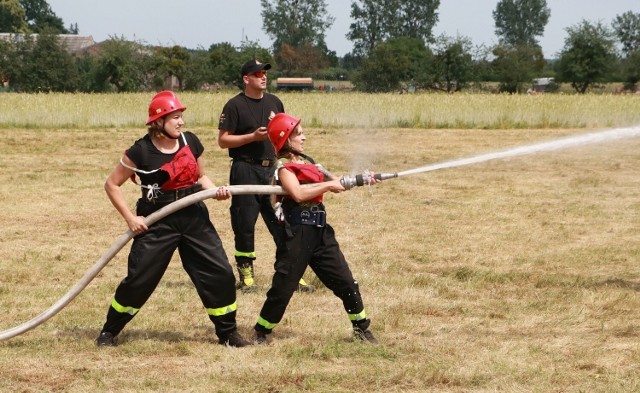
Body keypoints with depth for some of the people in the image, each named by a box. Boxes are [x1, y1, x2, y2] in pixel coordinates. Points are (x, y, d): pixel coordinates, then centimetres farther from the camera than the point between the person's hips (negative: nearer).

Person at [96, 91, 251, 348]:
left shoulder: (190, 142, 2)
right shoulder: (141, 151, -12)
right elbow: (112, 184, -4)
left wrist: (215, 190, -4)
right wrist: (130, 218, -10)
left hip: (194, 217, 4)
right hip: (157, 221, -4)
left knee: (220, 273, -1)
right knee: (139, 280, -3)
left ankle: (228, 333, 14)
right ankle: (109, 331, 17)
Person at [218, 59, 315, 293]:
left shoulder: (274, 102, 13)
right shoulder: (235, 105, -4)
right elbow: (223, 140, -8)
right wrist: (253, 136, -16)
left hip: (272, 169, 5)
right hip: (245, 170, -4)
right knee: (244, 224, 0)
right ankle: (246, 275, 10)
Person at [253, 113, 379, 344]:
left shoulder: (307, 162, 16)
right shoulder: (283, 167, -7)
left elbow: (335, 183, 13)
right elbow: (298, 194, -23)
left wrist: (361, 180, -1)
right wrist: (329, 184, -16)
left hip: (320, 232, 7)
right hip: (297, 234, -7)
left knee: (345, 281, 7)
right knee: (283, 287, -3)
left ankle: (361, 327, 18)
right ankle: (261, 331, 11)